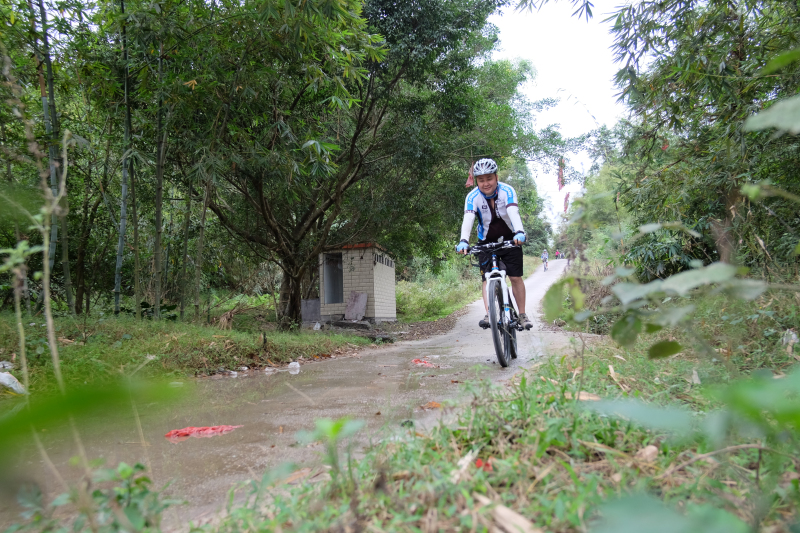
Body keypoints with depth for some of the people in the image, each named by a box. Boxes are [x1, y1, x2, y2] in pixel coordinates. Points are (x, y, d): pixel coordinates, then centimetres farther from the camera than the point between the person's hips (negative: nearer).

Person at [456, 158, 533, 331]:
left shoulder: (507, 191, -21)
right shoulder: (473, 197, -20)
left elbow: (514, 213, -36)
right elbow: (468, 219, -35)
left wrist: (519, 232, -55)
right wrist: (464, 241, -52)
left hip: (509, 239, 0)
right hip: (486, 242, 1)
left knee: (515, 277, -3)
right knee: (487, 278, -11)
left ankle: (522, 315, 6)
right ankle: (488, 314, -16)